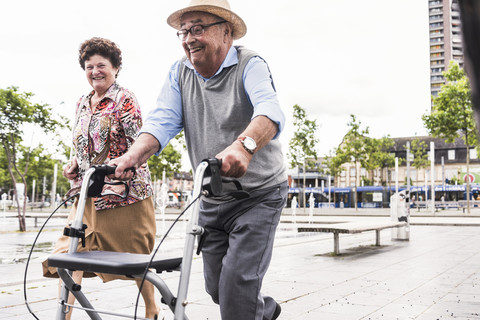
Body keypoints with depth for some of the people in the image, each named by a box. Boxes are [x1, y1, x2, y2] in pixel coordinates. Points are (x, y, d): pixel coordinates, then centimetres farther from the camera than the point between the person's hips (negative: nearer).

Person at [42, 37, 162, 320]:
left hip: (123, 191, -6)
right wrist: (73, 167, 5)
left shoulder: (125, 99, -4)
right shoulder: (82, 104, 16)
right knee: (69, 253, -5)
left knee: (134, 255, 4)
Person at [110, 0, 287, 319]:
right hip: (212, 200, 6)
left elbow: (270, 111, -34)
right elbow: (163, 120, -10)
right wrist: (134, 155, -31)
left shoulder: (250, 65, -15)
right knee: (216, 287, 15)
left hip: (259, 195, -5)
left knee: (238, 280, -13)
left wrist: (243, 145, -55)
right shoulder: (180, 72, 2)